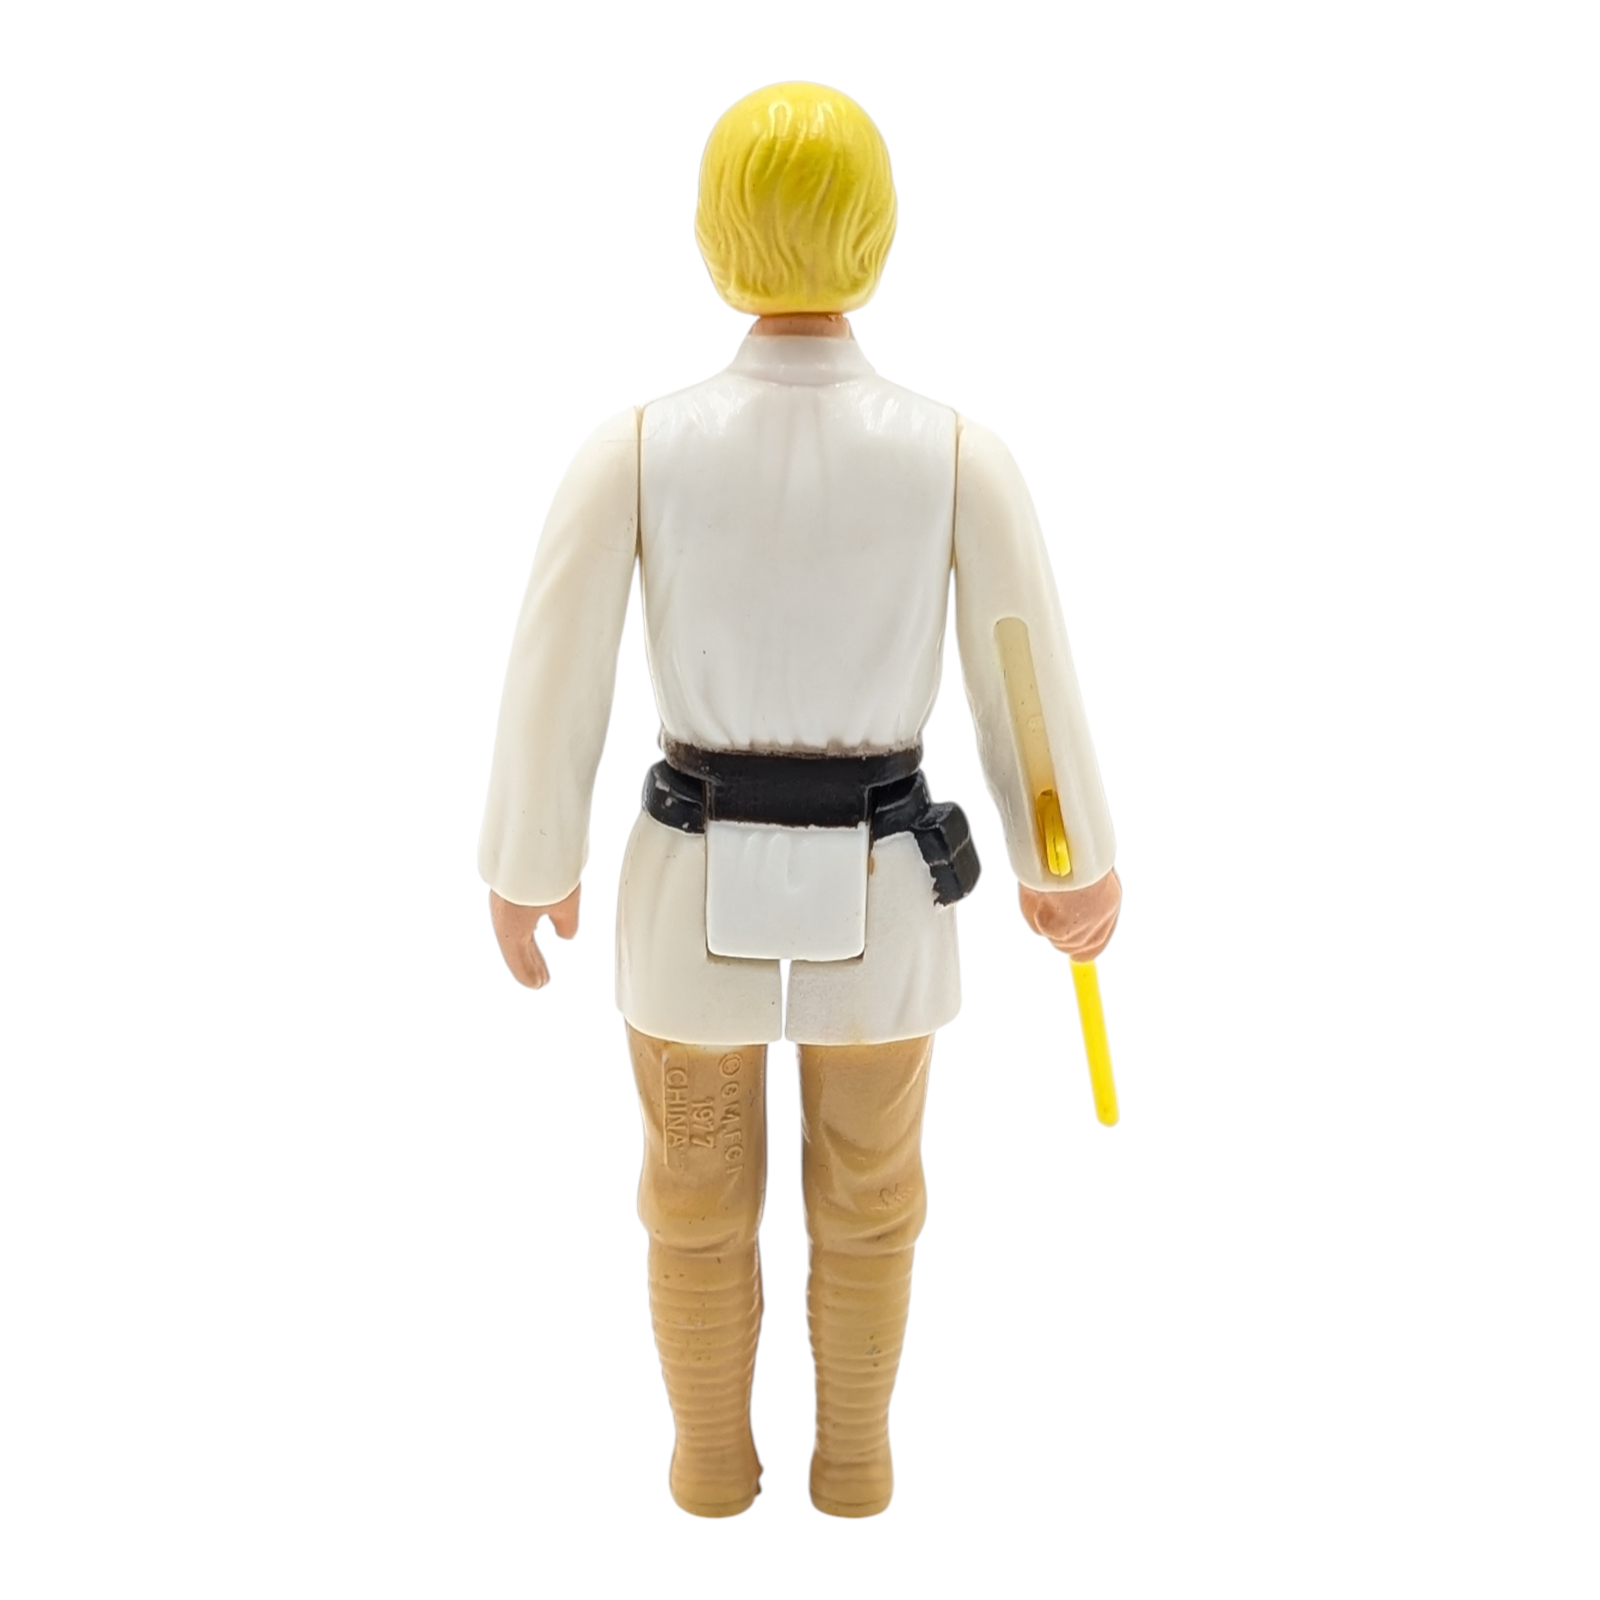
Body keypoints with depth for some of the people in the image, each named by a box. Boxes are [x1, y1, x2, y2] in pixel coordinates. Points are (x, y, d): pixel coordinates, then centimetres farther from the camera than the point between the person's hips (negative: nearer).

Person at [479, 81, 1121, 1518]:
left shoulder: (632, 448, -18)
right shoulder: (963, 454, -17)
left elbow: (553, 692, -10)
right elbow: (1034, 695, -8)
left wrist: (531, 867, 8)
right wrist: (1068, 866, 11)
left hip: (696, 891, 0)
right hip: (877, 900, 0)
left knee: (700, 1200, 24)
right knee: (868, 1199, 25)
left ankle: (713, 1464, 45)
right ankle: (855, 1464, 46)